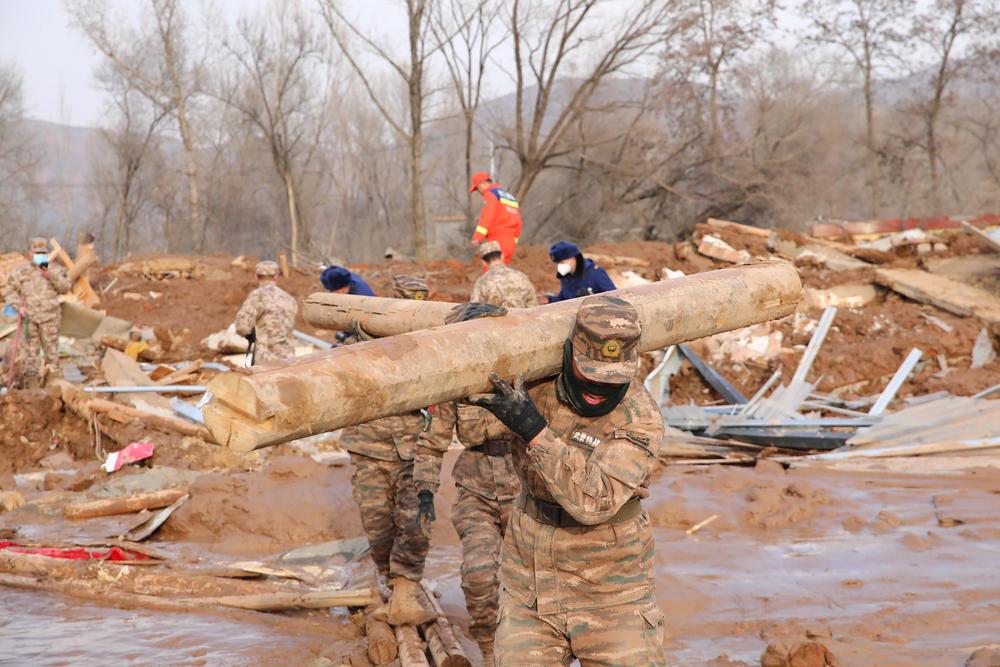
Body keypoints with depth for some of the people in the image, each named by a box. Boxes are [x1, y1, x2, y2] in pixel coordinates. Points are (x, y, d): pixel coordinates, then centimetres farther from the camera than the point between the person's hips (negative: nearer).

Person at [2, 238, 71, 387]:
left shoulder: (55, 270, 8)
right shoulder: (21, 272, 6)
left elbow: (65, 287, -2)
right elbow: (9, 291, 6)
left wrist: (52, 277, -16)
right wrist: (18, 306, -9)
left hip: (50, 318, 0)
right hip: (29, 317, 0)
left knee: (51, 348, 3)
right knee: (30, 349, 3)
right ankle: (30, 384, 9)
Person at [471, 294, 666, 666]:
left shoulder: (640, 420, -19)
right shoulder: (535, 383, -7)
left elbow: (594, 500, -31)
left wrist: (533, 428, -34)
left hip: (609, 595, -3)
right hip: (529, 589, 3)